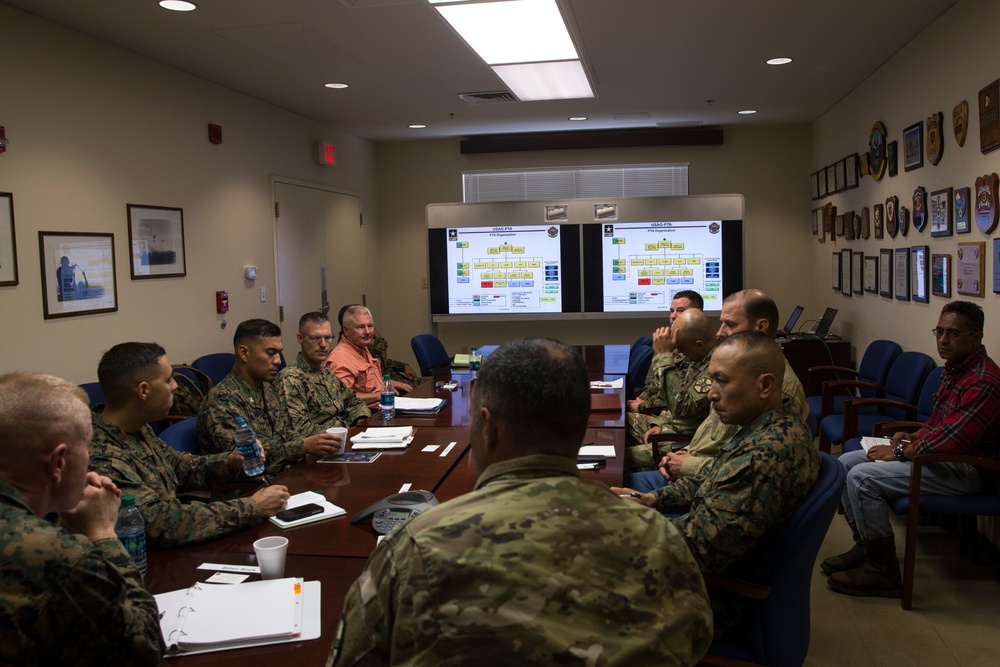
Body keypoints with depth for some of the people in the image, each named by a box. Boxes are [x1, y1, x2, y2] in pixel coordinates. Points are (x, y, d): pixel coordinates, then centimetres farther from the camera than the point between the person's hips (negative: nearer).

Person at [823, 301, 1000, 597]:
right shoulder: (953, 368, 10)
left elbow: (950, 440, -28)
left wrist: (899, 452, -16)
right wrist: (912, 436, 5)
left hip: (961, 470, -10)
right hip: (938, 452, 10)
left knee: (862, 477, -23)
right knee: (847, 462, 5)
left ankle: (883, 573, -12)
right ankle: (865, 546, 11)